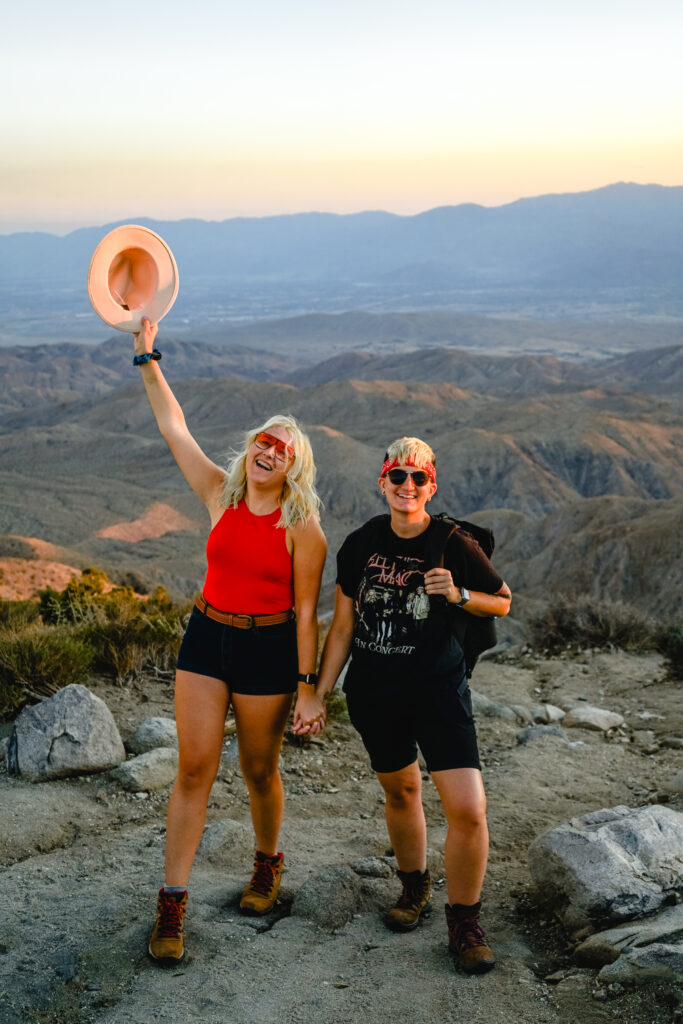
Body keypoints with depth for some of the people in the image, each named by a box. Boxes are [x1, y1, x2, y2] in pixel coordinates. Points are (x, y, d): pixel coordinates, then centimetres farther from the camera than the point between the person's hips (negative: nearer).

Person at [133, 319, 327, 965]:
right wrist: (148, 360, -1)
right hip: (206, 638, 3)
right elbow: (173, 428, 2)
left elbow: (305, 610, -7)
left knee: (258, 770, 11)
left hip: (268, 650, -3)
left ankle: (267, 865, 39)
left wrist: (307, 681, -8)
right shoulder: (220, 495, 1)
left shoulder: (301, 527, -9)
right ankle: (172, 905, 7)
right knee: (194, 768, 1)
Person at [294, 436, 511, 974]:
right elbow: (343, 626, 7)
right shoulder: (360, 545, 0)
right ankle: (415, 888, 43)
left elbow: (503, 602, 5)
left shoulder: (455, 546, -7)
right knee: (400, 790, 19)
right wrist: (318, 694, 5)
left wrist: (458, 595, -15)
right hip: (374, 692, 3)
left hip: (439, 688, -3)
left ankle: (464, 921, 9)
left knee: (469, 810, -12)